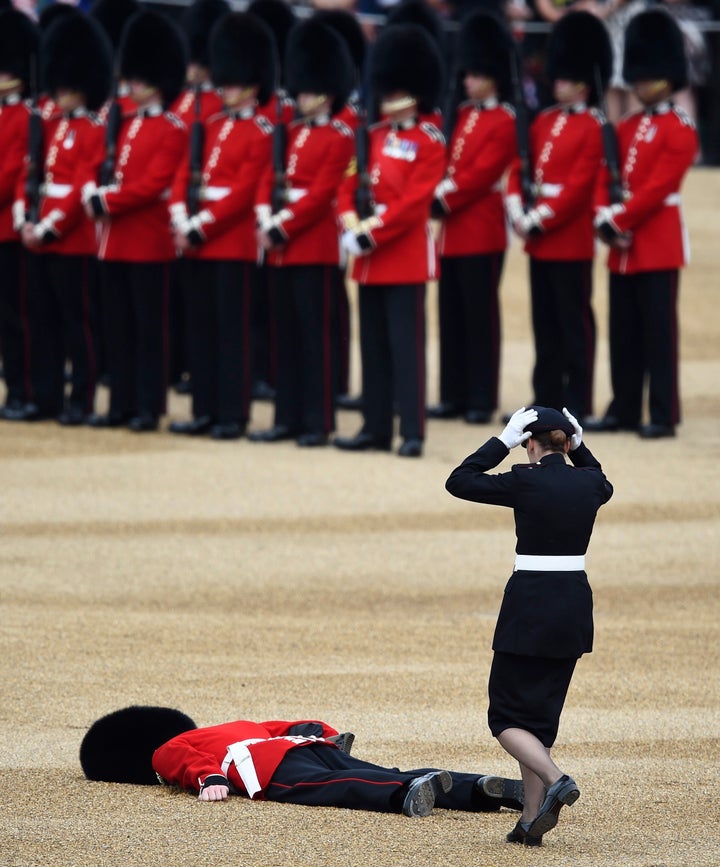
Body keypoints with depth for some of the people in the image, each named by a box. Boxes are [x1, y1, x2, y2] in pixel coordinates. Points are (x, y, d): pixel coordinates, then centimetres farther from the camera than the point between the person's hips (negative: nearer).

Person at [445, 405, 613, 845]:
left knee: (508, 716, 3)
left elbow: (459, 481, -3)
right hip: (576, 603, 6)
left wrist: (503, 441, -4)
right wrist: (580, 446, 17)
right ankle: (532, 821, 9)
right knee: (541, 712, 13)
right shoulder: (589, 483, 3)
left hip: (530, 605, -6)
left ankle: (556, 780, -22)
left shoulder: (525, 482, -13)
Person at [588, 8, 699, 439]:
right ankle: (624, 409, 15)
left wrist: (621, 220, -14)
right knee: (624, 333, 9)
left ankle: (664, 416, -3)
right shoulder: (627, 128, 16)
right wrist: (605, 218, -6)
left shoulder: (680, 129, -7)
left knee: (658, 331, -5)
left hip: (658, 243, -7)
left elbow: (658, 186, -15)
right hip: (622, 247, 7)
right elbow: (605, 177, 11)